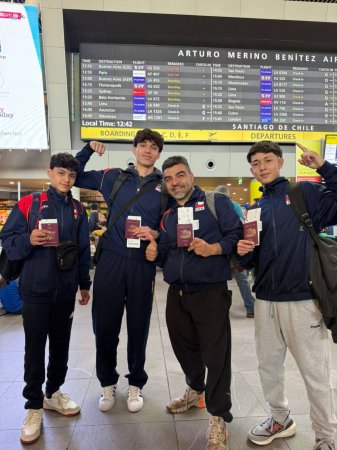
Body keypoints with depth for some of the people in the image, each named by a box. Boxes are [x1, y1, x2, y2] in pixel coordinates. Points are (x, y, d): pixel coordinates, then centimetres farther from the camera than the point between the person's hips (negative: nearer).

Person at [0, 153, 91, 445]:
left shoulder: (78, 210, 7)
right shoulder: (28, 204, -3)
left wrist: (84, 284, 13)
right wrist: (28, 240, -25)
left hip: (66, 291, 3)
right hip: (36, 290, -3)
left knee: (61, 345, 14)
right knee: (35, 349, 6)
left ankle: (53, 392, 34)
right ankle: (34, 407, 22)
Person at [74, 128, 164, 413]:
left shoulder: (164, 186, 6)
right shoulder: (113, 177, 9)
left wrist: (155, 233, -12)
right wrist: (88, 149, 4)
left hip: (143, 264, 0)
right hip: (111, 260, 1)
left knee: (138, 326, 10)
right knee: (104, 325, 8)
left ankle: (136, 384, 31)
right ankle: (108, 383, 31)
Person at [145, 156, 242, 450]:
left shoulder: (217, 202, -3)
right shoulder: (167, 216, 14)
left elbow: (237, 235, -9)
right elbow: (166, 255, 16)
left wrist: (214, 248, -24)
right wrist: (155, 254, -5)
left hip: (211, 293, -6)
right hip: (177, 294, 6)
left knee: (216, 354, 2)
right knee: (184, 347, 20)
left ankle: (218, 417, 19)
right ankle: (196, 390, 46)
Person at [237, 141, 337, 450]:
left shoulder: (306, 192, -1)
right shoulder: (257, 208, 12)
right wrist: (244, 252, -8)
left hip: (302, 300, -5)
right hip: (266, 301, 6)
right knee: (268, 366, 17)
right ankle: (280, 419, 41)